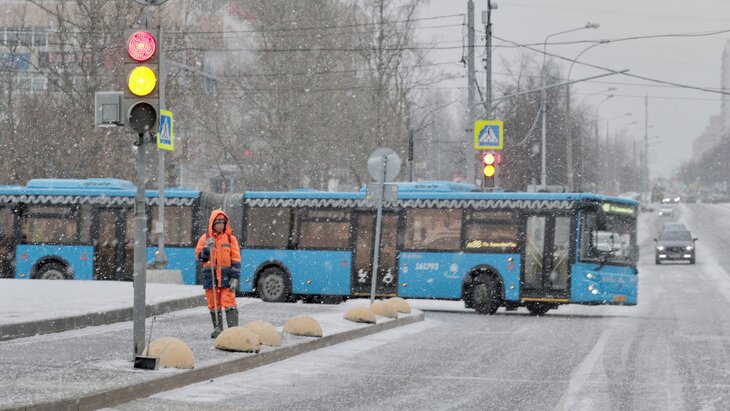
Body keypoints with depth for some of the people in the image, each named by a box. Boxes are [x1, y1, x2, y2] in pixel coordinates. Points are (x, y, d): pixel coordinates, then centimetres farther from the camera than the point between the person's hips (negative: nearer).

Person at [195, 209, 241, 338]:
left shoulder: (230, 239, 4)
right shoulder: (205, 238, 7)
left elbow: (236, 260, 1)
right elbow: (199, 257, 4)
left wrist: (235, 278, -7)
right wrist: (207, 248, -15)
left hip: (226, 276, -2)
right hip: (210, 276, 2)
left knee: (229, 303, -11)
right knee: (213, 304, 7)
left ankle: (233, 329, -14)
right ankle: (217, 329, 16)